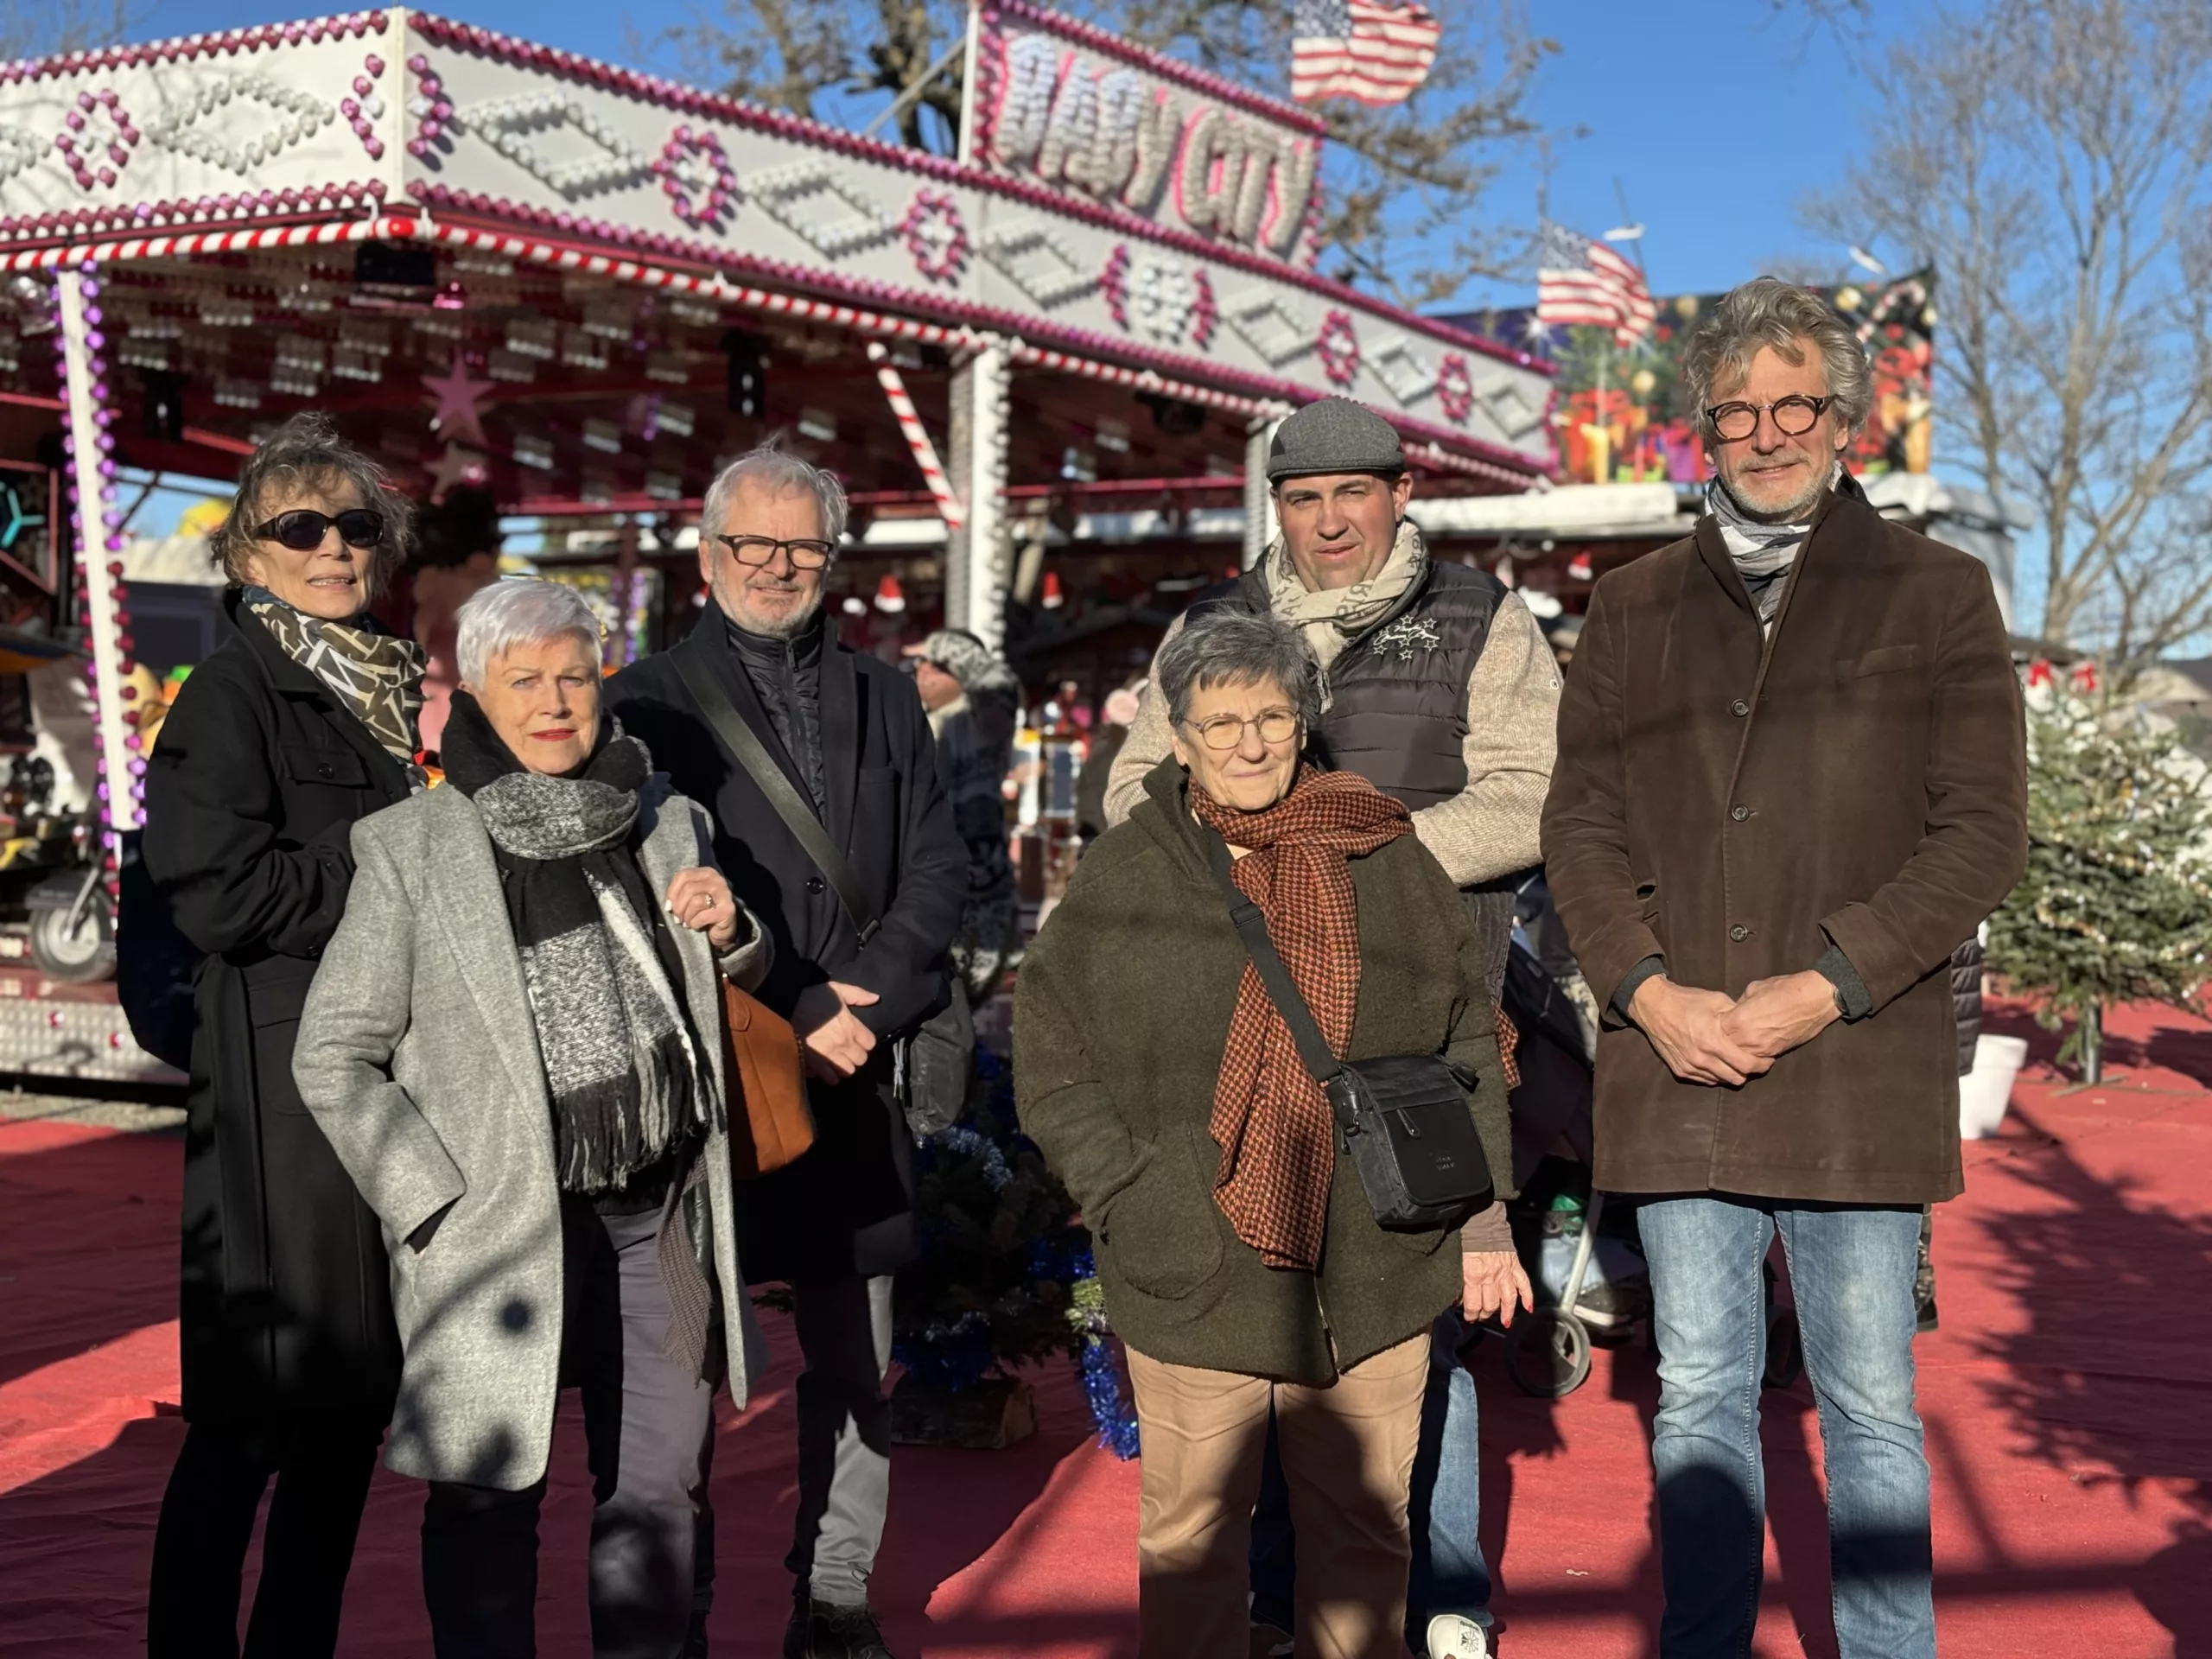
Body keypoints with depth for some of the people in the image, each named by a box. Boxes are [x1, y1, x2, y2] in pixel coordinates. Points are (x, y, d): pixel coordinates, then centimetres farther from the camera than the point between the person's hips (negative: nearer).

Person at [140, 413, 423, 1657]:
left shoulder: (405, 687, 17)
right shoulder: (236, 691, -5)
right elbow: (219, 891, -17)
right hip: (287, 1086, -7)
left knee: (359, 1392, 14)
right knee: (256, 1412, -2)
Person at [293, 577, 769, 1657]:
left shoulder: (666, 822, 7)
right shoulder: (411, 848, -6)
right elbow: (332, 1056, -4)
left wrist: (728, 934, -2)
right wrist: (435, 1205, -11)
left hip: (662, 1211, 4)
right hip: (506, 1224, -4)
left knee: (662, 1483, 14)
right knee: (490, 1498, 7)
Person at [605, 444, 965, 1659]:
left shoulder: (883, 700, 15)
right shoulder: (647, 703, 1)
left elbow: (938, 869, 10)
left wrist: (869, 1000, -6)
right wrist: (795, 1021, -10)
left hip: (853, 1076, 4)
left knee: (855, 1363, 10)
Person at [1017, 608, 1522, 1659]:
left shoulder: (1388, 861, 5)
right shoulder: (1124, 874, 1)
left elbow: (1466, 1046, 10)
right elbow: (1052, 1068, 4)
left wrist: (1481, 1213, 6)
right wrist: (1129, 1202, -5)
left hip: (1373, 1275, 2)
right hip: (1191, 1277, -2)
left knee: (1365, 1530, 14)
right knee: (1190, 1540, 8)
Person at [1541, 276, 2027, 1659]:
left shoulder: (1936, 593, 5)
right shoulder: (1633, 609, 13)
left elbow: (1984, 831, -2)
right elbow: (1581, 826, 8)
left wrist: (1827, 988, -12)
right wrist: (1652, 993, -7)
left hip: (1860, 1066, -2)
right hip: (1676, 1065, 2)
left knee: (1870, 1401, 7)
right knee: (1700, 1395, 11)